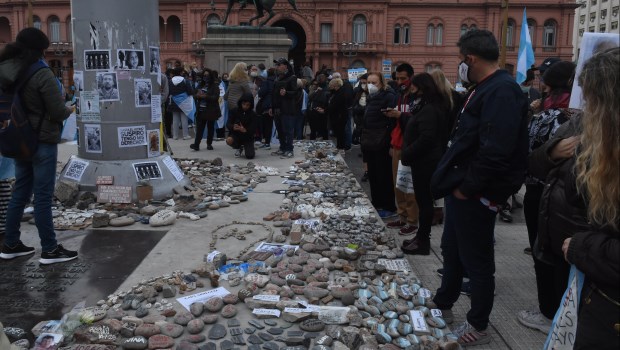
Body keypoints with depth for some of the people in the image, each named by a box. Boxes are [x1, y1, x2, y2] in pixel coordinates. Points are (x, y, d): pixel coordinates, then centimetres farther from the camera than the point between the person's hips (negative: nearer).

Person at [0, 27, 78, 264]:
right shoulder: (42, 75, -19)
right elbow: (58, 113, -16)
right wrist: (69, 110, 3)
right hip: (42, 141, -7)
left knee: (20, 192, 16)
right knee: (43, 196, -2)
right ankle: (49, 250, 6)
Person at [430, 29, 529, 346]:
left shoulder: (502, 91, -20)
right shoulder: (487, 89, 14)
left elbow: (495, 151, -30)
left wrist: (467, 187, -20)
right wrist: (455, 183, 13)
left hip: (474, 196, -10)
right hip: (461, 189, 10)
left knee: (476, 260, 4)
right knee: (452, 252, 22)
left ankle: (478, 327, 21)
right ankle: (443, 306, 39)